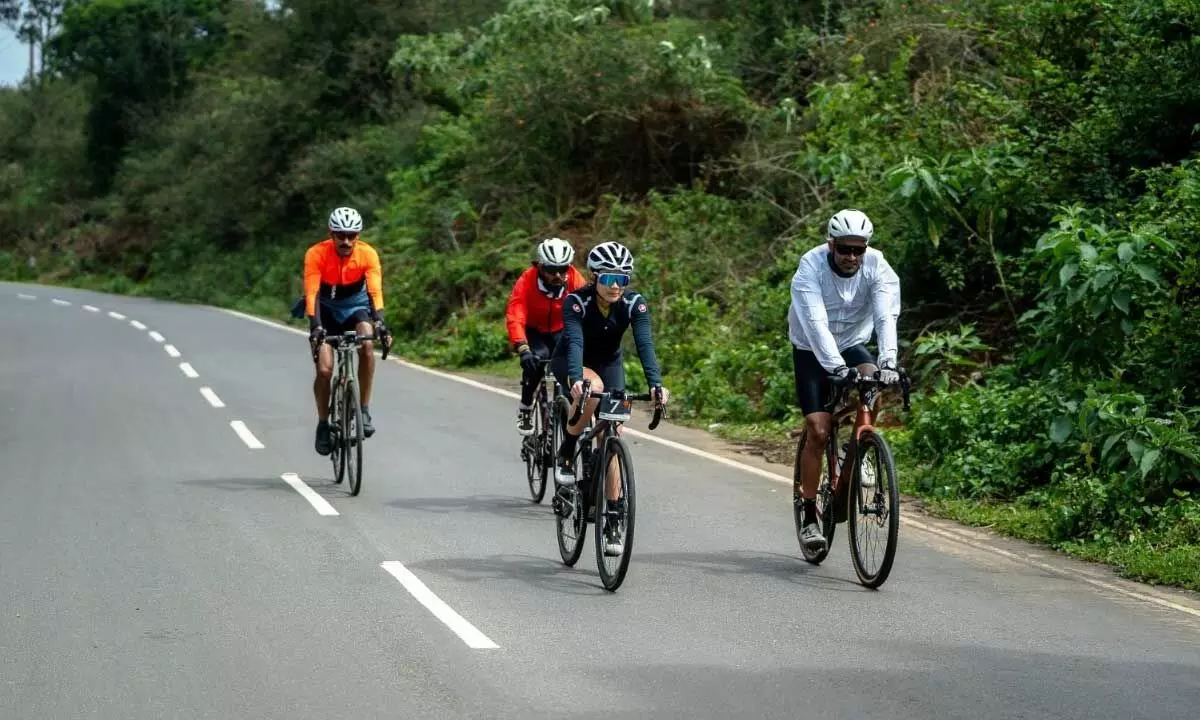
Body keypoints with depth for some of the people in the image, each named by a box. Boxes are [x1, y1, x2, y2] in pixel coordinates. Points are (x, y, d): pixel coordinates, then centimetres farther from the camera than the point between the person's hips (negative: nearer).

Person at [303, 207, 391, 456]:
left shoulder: (367, 254, -22)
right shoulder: (316, 254, -25)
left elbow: (375, 290, -31)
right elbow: (312, 293, -32)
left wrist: (379, 322, -46)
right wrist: (315, 326, -45)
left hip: (356, 307, 1)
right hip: (326, 310, -1)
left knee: (367, 345, -31)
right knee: (324, 369, -16)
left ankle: (363, 410, -19)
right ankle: (323, 424, 7)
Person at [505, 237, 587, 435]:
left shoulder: (575, 279, -23)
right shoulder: (527, 281, -29)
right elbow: (514, 318, -38)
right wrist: (523, 350, -52)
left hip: (561, 331, 2)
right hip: (534, 331, -2)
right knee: (536, 359, -31)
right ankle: (525, 408, -10)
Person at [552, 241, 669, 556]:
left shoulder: (635, 304, -23)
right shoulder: (577, 301, -30)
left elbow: (645, 344, -33)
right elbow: (575, 342, -42)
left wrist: (656, 383, -48)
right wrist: (577, 379, -60)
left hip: (609, 363, 3)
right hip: (570, 363, -3)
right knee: (594, 388, -38)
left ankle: (613, 522, 0)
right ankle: (566, 455, -16)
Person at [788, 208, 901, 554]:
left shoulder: (877, 267, -18)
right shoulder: (811, 267, -24)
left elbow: (886, 317, -28)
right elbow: (815, 323, -35)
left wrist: (888, 361, -44)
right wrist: (837, 368, -47)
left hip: (852, 344, 2)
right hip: (813, 351, -2)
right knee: (818, 431, -13)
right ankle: (809, 517, -2)